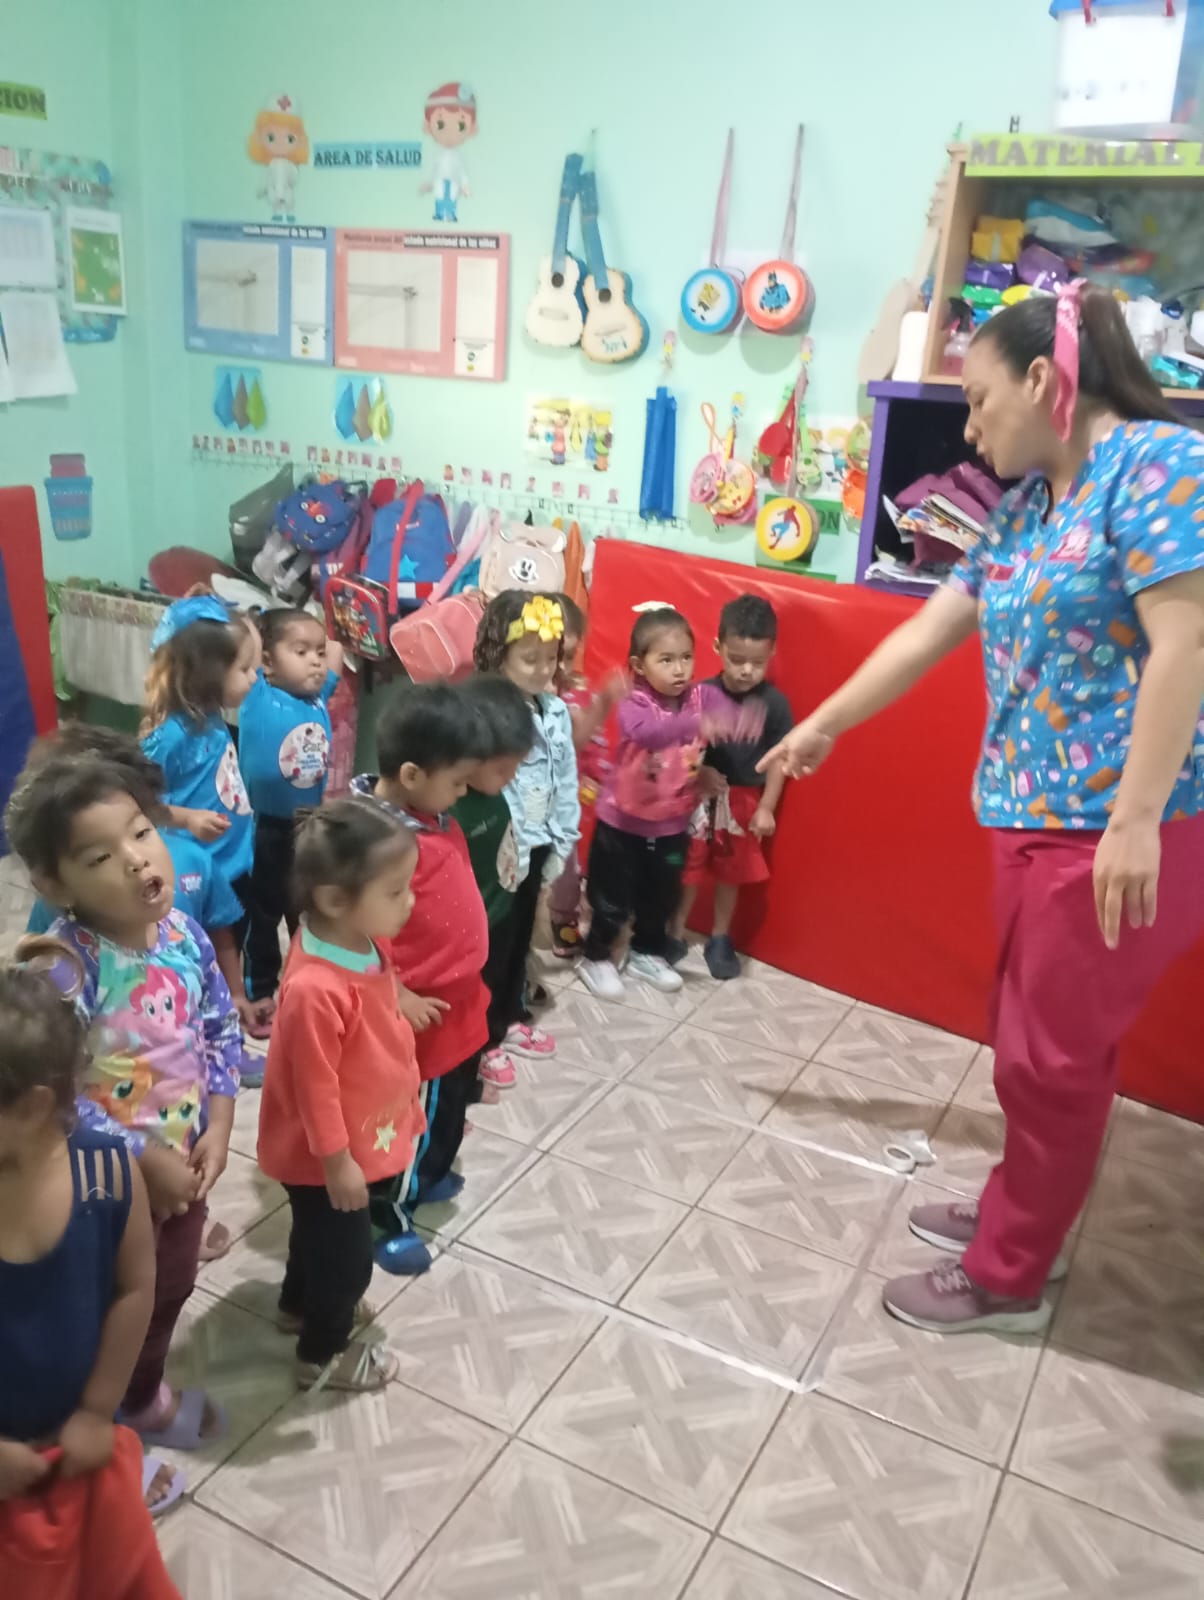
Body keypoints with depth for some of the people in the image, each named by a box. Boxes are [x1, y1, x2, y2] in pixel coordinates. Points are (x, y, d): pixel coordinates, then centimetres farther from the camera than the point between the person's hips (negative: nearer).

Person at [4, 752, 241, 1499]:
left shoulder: (184, 932, -11)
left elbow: (223, 1029, 0)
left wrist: (217, 1128, -9)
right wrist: (145, 1159, -22)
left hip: (186, 1160, 6)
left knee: (170, 1290, 26)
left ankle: (147, 1398, 55)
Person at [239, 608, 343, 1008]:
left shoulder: (318, 698, -4)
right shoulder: (258, 698, -17)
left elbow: (336, 649, 11)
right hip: (267, 831, -5)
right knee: (262, 915, 14)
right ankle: (258, 991, 31)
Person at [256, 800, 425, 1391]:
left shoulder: (365, 942, -10)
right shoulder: (316, 989, -39)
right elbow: (315, 1086, -28)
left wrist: (404, 1097, 19)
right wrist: (338, 1161, -17)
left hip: (364, 1136, 8)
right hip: (328, 1154, -8)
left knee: (320, 1237, 32)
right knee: (345, 1255, 14)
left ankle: (301, 1304, 56)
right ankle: (323, 1354, 38)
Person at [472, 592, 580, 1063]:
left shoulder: (557, 711, 1)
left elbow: (567, 780, 7)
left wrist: (561, 843, 6)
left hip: (537, 844, 7)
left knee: (520, 933, 21)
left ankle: (511, 1015, 39)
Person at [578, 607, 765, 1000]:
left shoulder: (702, 695, -10)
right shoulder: (633, 703, -23)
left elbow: (728, 713, -29)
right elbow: (646, 731, -45)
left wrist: (745, 721, -55)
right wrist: (698, 725, -62)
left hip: (673, 823, 5)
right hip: (622, 821, -4)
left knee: (662, 896, 22)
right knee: (612, 897, 11)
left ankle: (647, 953, 44)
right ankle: (596, 957, 33)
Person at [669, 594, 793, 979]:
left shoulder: (775, 703, -10)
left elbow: (779, 759, -4)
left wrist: (766, 808, -5)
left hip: (744, 801, 1)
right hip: (699, 797, -1)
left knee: (731, 873, 16)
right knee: (688, 869, 11)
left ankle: (720, 939, 34)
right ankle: (675, 934, 29)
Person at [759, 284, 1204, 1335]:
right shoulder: (1025, 506, 14)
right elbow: (927, 634, 20)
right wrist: (821, 727, 25)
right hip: (1035, 815, 8)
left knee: (1056, 1056, 3)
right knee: (1027, 1040, 18)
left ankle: (1009, 1279, 20)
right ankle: (1018, 1216, 37)